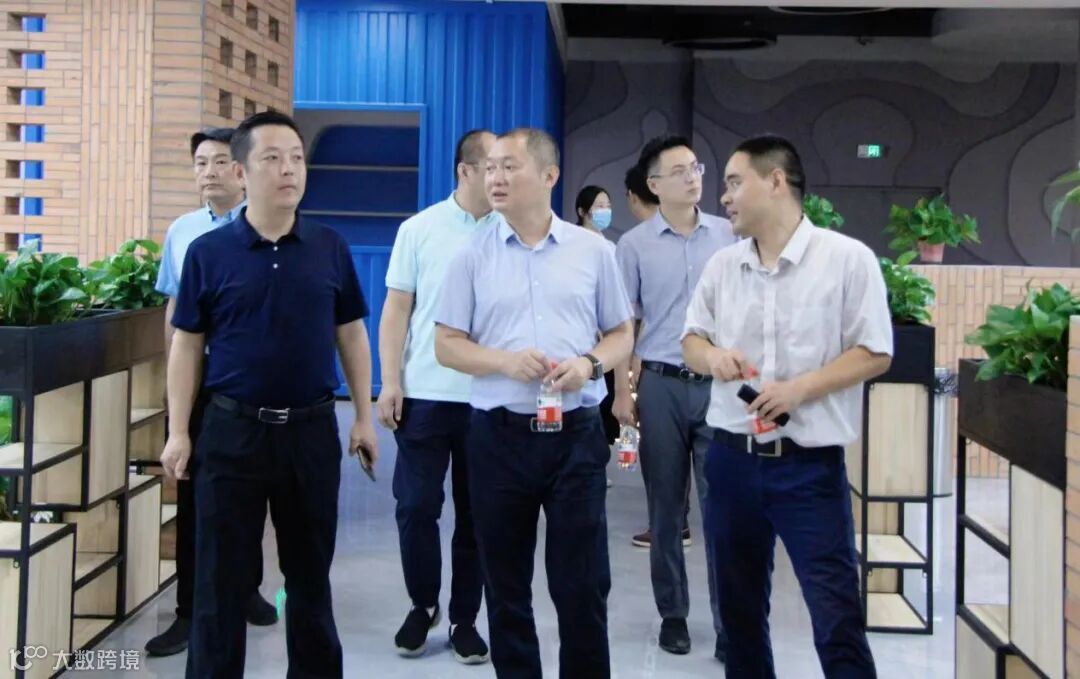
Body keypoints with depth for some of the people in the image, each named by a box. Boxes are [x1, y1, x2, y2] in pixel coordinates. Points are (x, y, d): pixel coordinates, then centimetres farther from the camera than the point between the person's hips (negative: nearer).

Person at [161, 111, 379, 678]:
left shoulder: (330, 248, 2)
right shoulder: (208, 252, -4)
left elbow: (351, 336, 7)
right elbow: (187, 345, 0)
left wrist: (364, 418, 5)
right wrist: (178, 432, -3)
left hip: (312, 429, 2)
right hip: (232, 429, -2)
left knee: (310, 572, 15)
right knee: (222, 578, 7)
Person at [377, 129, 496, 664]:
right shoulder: (419, 229, 2)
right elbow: (397, 309, 3)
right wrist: (389, 384, -4)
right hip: (425, 394, 0)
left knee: (476, 514, 9)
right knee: (415, 507, 6)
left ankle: (464, 618, 23)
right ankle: (422, 605, 26)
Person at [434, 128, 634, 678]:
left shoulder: (593, 251, 5)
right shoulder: (472, 257, 3)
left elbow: (622, 334, 10)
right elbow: (446, 344, 3)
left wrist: (590, 363, -11)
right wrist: (504, 361, -14)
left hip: (576, 433, 0)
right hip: (498, 433, 1)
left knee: (583, 583, 3)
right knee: (506, 583, 11)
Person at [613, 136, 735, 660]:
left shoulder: (729, 235, 4)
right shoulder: (635, 244, 1)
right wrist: (622, 390, -1)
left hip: (720, 384, 1)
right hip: (662, 385, 0)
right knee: (666, 507, 9)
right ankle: (672, 615, 23)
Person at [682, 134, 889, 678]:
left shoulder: (848, 258, -7)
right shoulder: (722, 265, 8)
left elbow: (875, 354, -7)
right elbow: (691, 341, 14)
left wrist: (800, 389, -18)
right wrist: (710, 355, -9)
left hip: (810, 465, -5)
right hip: (732, 459, 5)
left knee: (837, 617, -4)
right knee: (739, 606, 16)